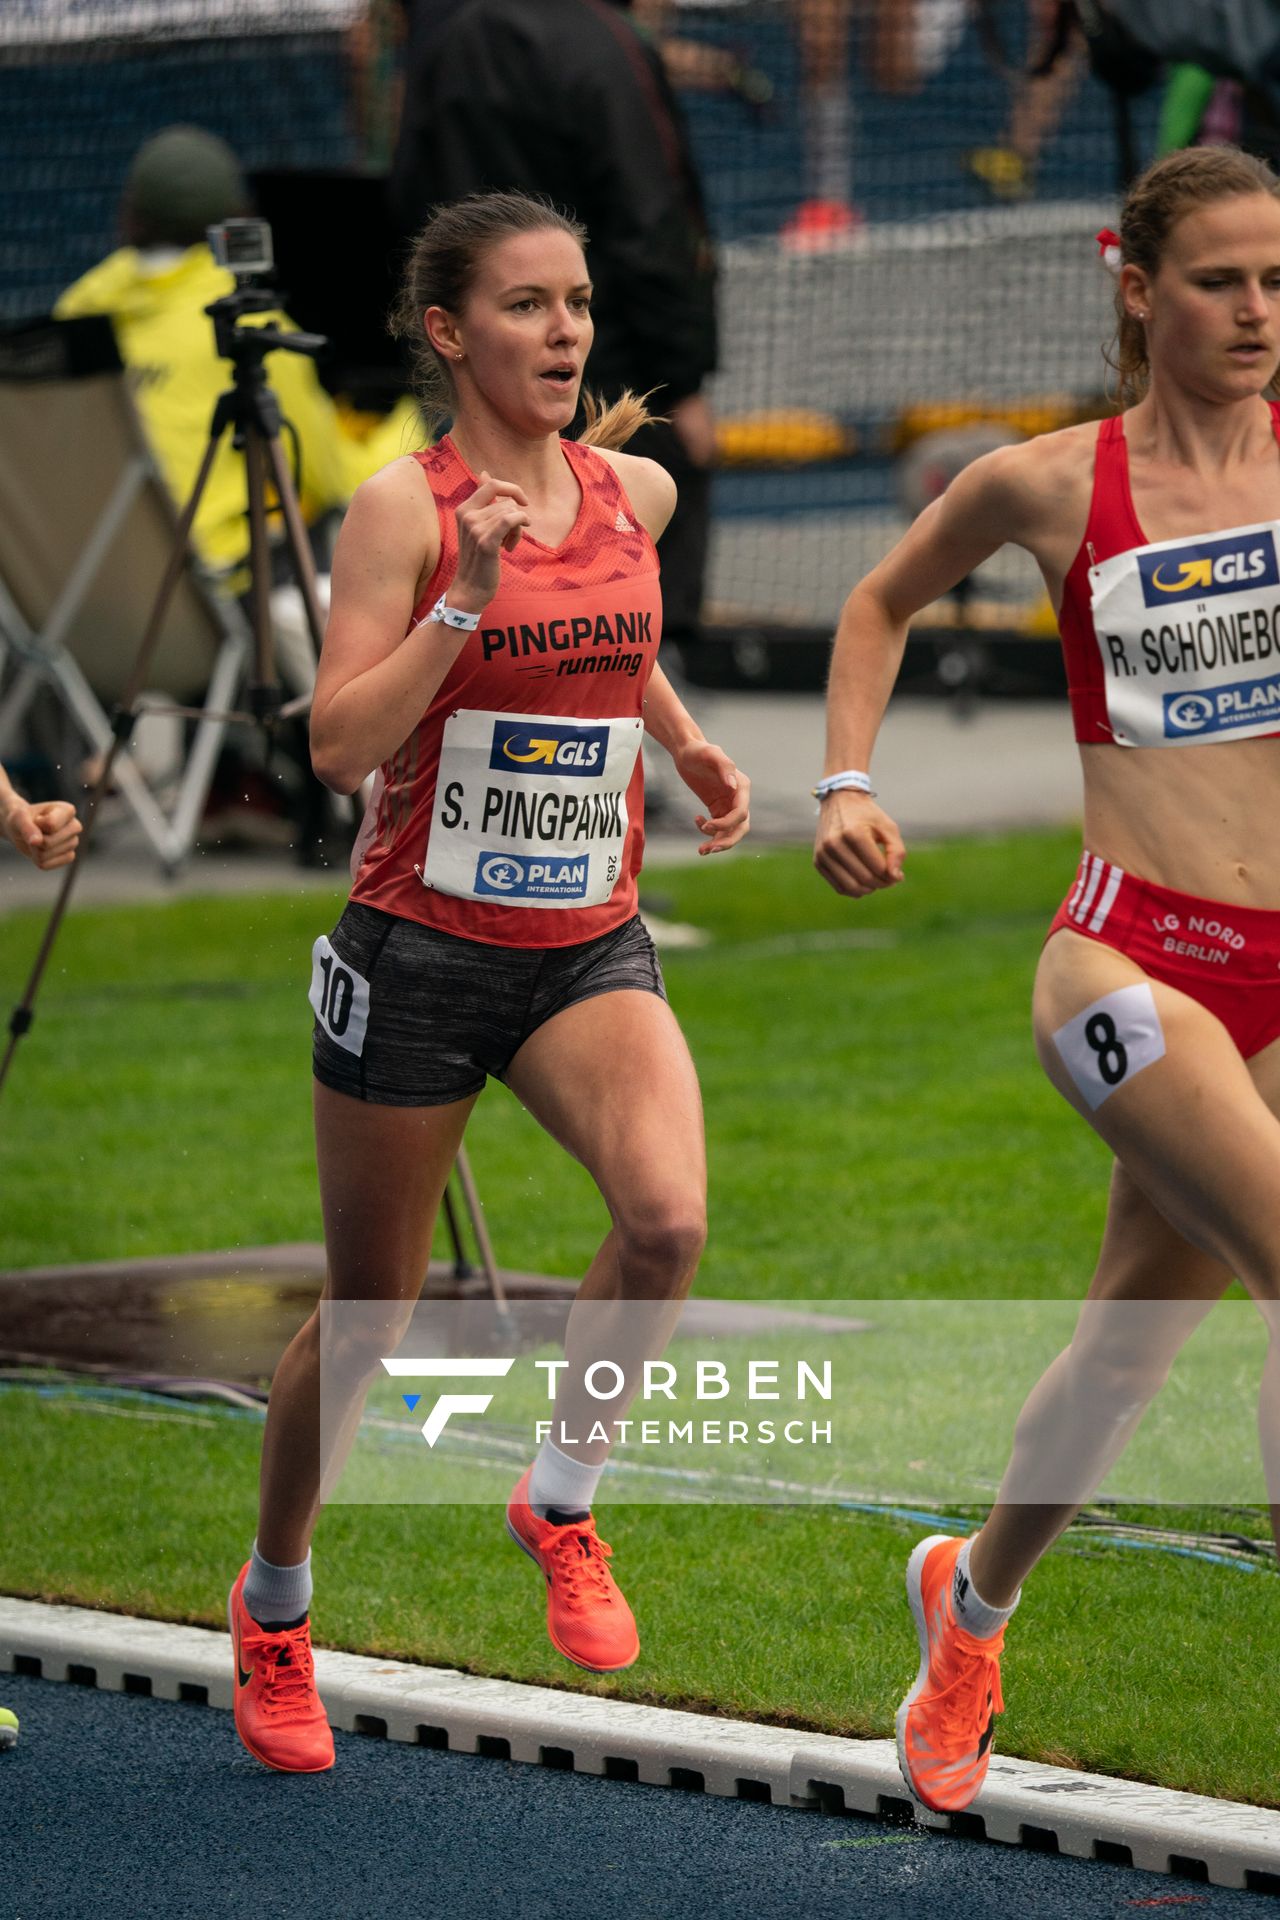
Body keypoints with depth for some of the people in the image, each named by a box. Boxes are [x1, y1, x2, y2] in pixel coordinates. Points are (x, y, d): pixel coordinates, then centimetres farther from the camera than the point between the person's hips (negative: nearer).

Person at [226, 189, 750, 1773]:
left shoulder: (637, 494, 5)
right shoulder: (406, 506, -11)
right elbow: (339, 746, -19)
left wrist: (690, 750, 19)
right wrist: (470, 593, -26)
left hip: (589, 949, 3)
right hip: (420, 946, -3)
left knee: (666, 1215, -25)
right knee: (369, 1315, 9)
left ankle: (560, 1500, -1)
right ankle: (273, 1601, 33)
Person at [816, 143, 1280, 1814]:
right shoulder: (1049, 486, 2)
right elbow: (884, 604, 19)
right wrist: (846, 784, 9)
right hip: (1132, 958, -3)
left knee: (1136, 1342, 10)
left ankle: (974, 1597, 36)